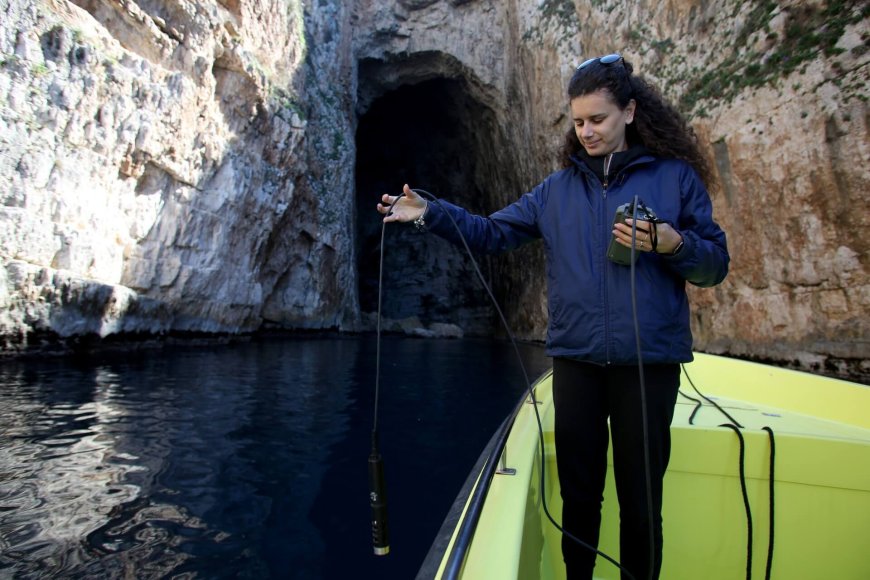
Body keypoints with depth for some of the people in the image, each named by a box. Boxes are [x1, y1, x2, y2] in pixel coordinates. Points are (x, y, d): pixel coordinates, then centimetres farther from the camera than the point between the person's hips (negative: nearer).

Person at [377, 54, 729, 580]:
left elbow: (716, 264, 3)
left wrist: (671, 244, -17)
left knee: (640, 500, 9)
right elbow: (493, 233, 5)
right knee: (579, 493, 15)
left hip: (649, 360, -2)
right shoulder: (558, 188, 10)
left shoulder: (676, 176, 3)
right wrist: (430, 213, -6)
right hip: (575, 358, 2)